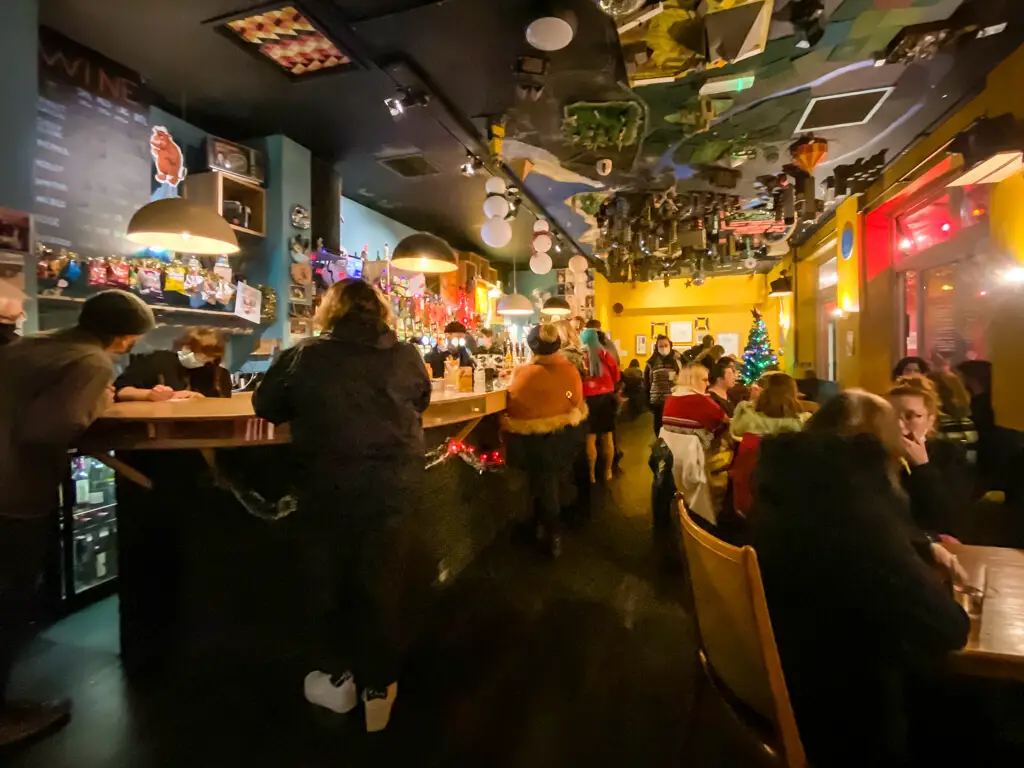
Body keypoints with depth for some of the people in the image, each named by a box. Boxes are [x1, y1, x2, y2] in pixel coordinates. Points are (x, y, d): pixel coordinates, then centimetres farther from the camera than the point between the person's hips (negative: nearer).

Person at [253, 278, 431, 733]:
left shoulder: (305, 354, -2)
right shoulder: (405, 355, 0)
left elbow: (266, 406, 10)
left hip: (329, 486, 0)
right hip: (395, 485, 1)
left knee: (334, 579, 20)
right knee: (382, 583, 14)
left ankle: (341, 675, 36)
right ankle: (379, 686, 28)